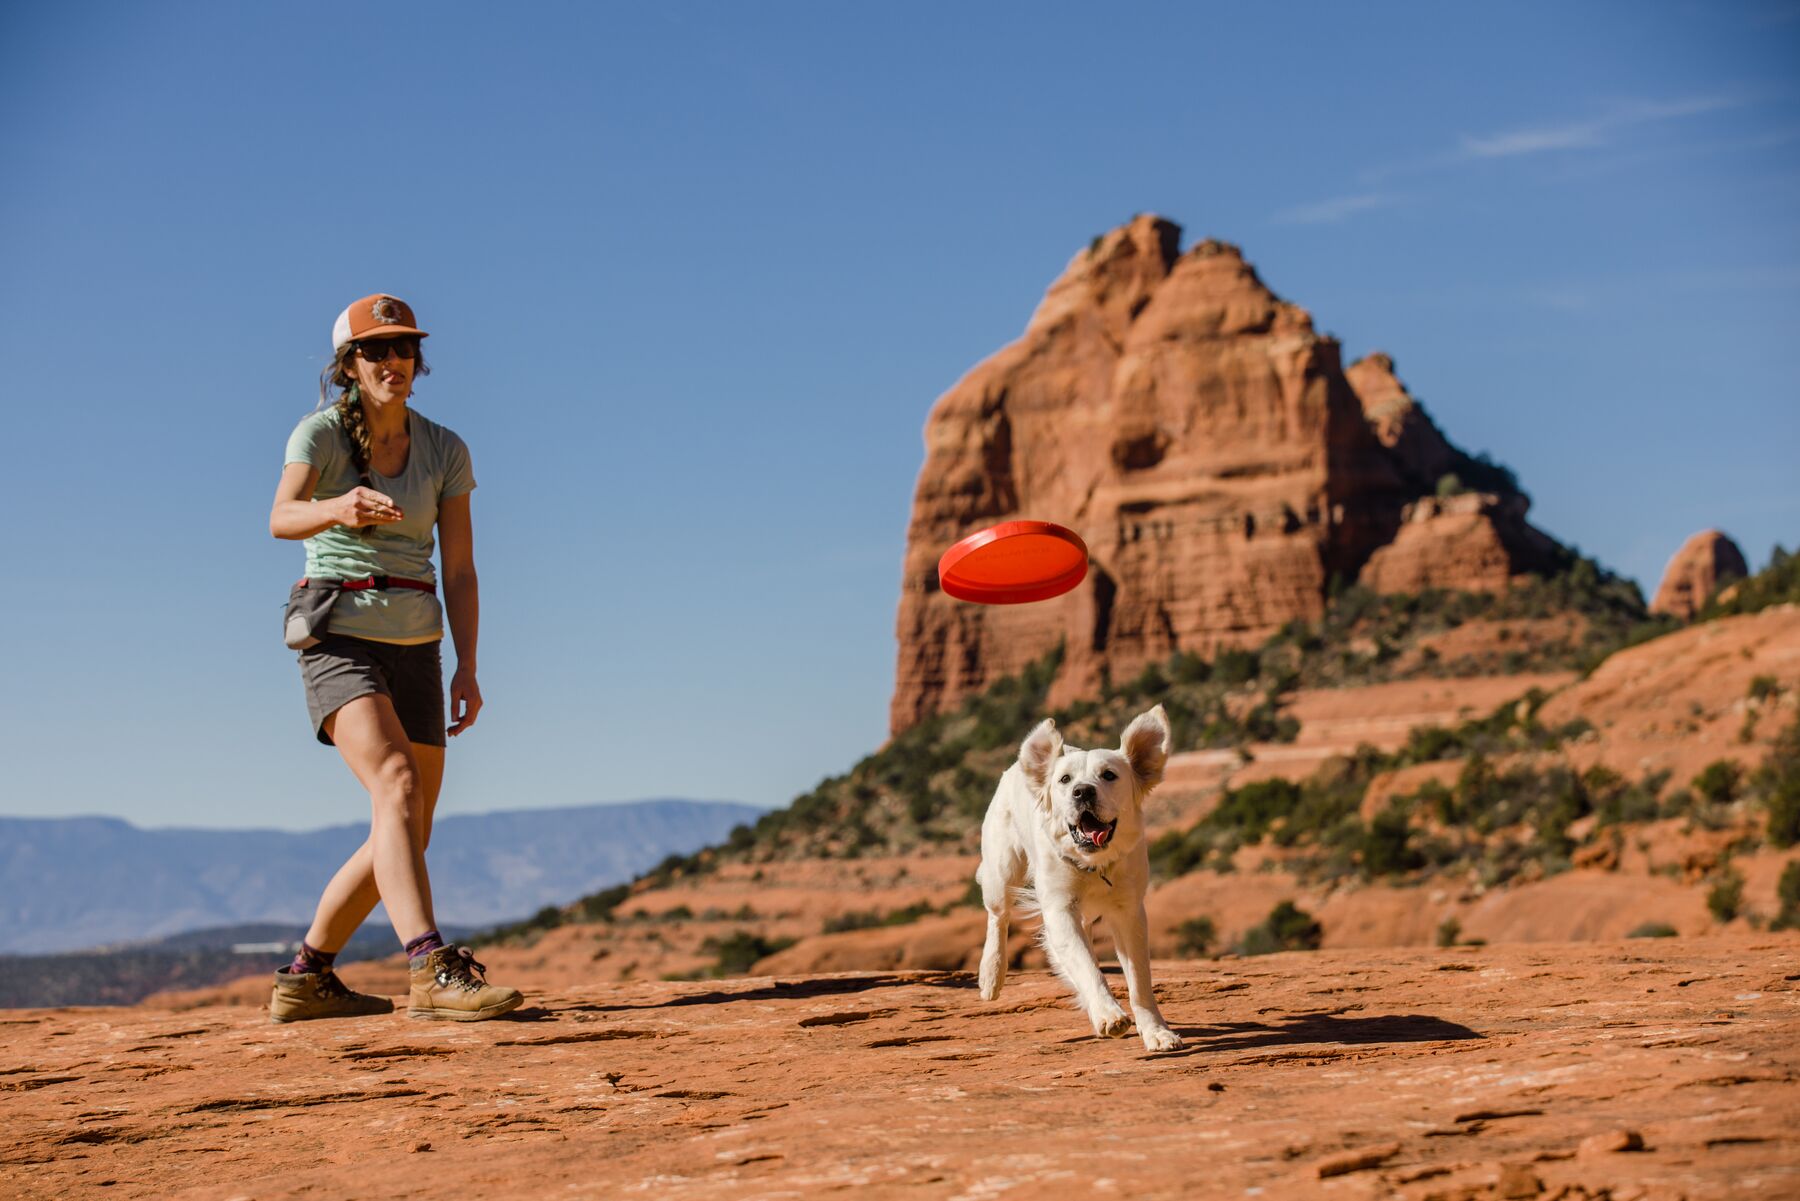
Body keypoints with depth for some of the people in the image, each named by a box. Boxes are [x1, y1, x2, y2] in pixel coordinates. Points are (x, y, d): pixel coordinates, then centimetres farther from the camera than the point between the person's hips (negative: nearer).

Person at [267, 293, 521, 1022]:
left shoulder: (445, 451, 6)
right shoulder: (322, 432, -6)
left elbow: (459, 568, 4)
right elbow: (282, 518, -25)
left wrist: (467, 666, -8)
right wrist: (337, 508, -47)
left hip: (415, 648, 6)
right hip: (339, 638, -5)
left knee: (406, 837, 6)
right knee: (398, 785, -28)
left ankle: (305, 979, 22)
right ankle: (432, 970, -38)